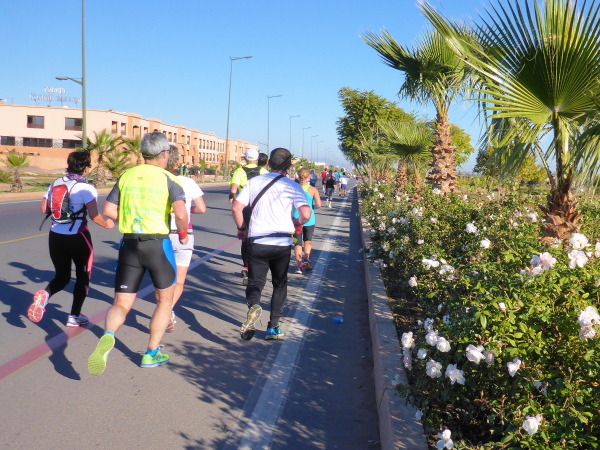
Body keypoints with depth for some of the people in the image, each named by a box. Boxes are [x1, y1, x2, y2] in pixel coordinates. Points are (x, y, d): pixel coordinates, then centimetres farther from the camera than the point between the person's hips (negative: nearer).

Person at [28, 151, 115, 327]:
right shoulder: (86, 188, -14)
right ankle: (74, 316, 17)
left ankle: (45, 294, -13)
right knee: (83, 276, 14)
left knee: (62, 276, 18)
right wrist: (107, 224, -2)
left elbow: (44, 209, 7)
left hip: (55, 236, 5)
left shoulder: (55, 184, 5)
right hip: (77, 237, -5)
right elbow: (94, 216, -21)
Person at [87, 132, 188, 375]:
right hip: (157, 244, -3)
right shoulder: (169, 180, -4)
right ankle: (151, 354, 21)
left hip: (129, 244, 3)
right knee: (164, 300, 18)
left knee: (121, 305, 9)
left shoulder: (126, 176, 9)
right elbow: (181, 213, -19)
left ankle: (107, 337, -23)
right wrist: (183, 232, 0)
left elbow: (108, 210, 5)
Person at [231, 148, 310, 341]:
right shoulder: (292, 186, -2)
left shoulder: (254, 182, 5)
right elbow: (305, 214, -13)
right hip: (282, 243, 0)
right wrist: (295, 223, 8)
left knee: (255, 282, 11)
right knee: (280, 284, 18)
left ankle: (253, 306, -22)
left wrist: (242, 229, 15)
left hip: (257, 242, 1)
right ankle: (273, 327, 17)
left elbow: (236, 208, 0)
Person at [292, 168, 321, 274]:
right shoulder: (313, 190, -7)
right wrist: (312, 207, 7)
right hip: (309, 219, 0)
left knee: (297, 243, 7)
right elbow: (318, 205, -13)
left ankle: (299, 265, 0)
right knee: (308, 240, 21)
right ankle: (306, 259, 3)